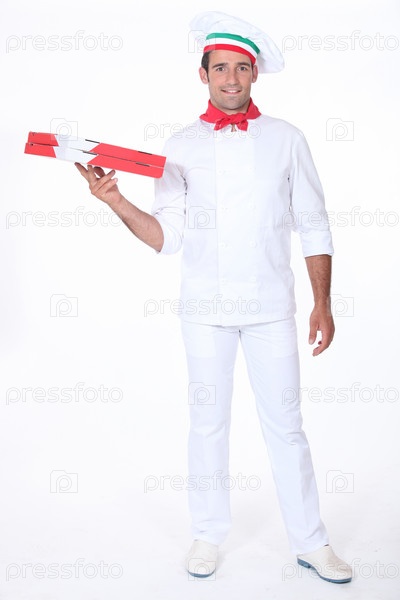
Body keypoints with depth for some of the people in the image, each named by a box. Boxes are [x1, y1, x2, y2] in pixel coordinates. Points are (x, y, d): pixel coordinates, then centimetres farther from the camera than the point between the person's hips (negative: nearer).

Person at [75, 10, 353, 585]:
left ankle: (311, 543, 20)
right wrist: (117, 202, -16)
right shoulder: (182, 146, 4)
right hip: (205, 306, 1)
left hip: (270, 304, -1)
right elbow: (167, 236, 0)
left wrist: (322, 303, 0)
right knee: (208, 421, 10)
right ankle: (207, 535, 28)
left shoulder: (286, 139, 3)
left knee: (285, 423, 5)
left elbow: (313, 227, 5)